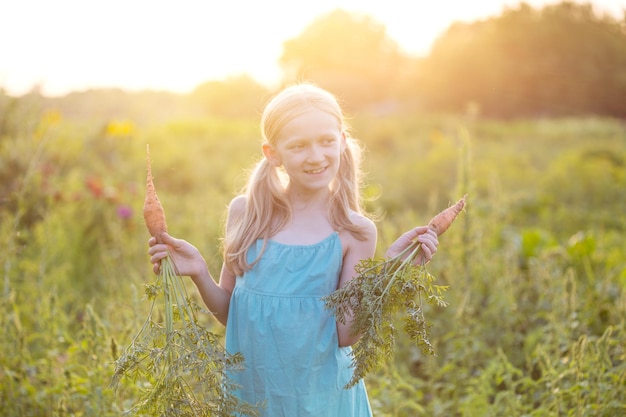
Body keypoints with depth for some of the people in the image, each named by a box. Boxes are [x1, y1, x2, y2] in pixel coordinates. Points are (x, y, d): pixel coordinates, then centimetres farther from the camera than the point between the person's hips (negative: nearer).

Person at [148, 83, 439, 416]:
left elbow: (346, 335, -10)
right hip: (248, 390, 2)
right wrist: (199, 274, -14)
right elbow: (230, 313, 3)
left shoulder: (355, 231, -9)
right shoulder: (245, 212, -5)